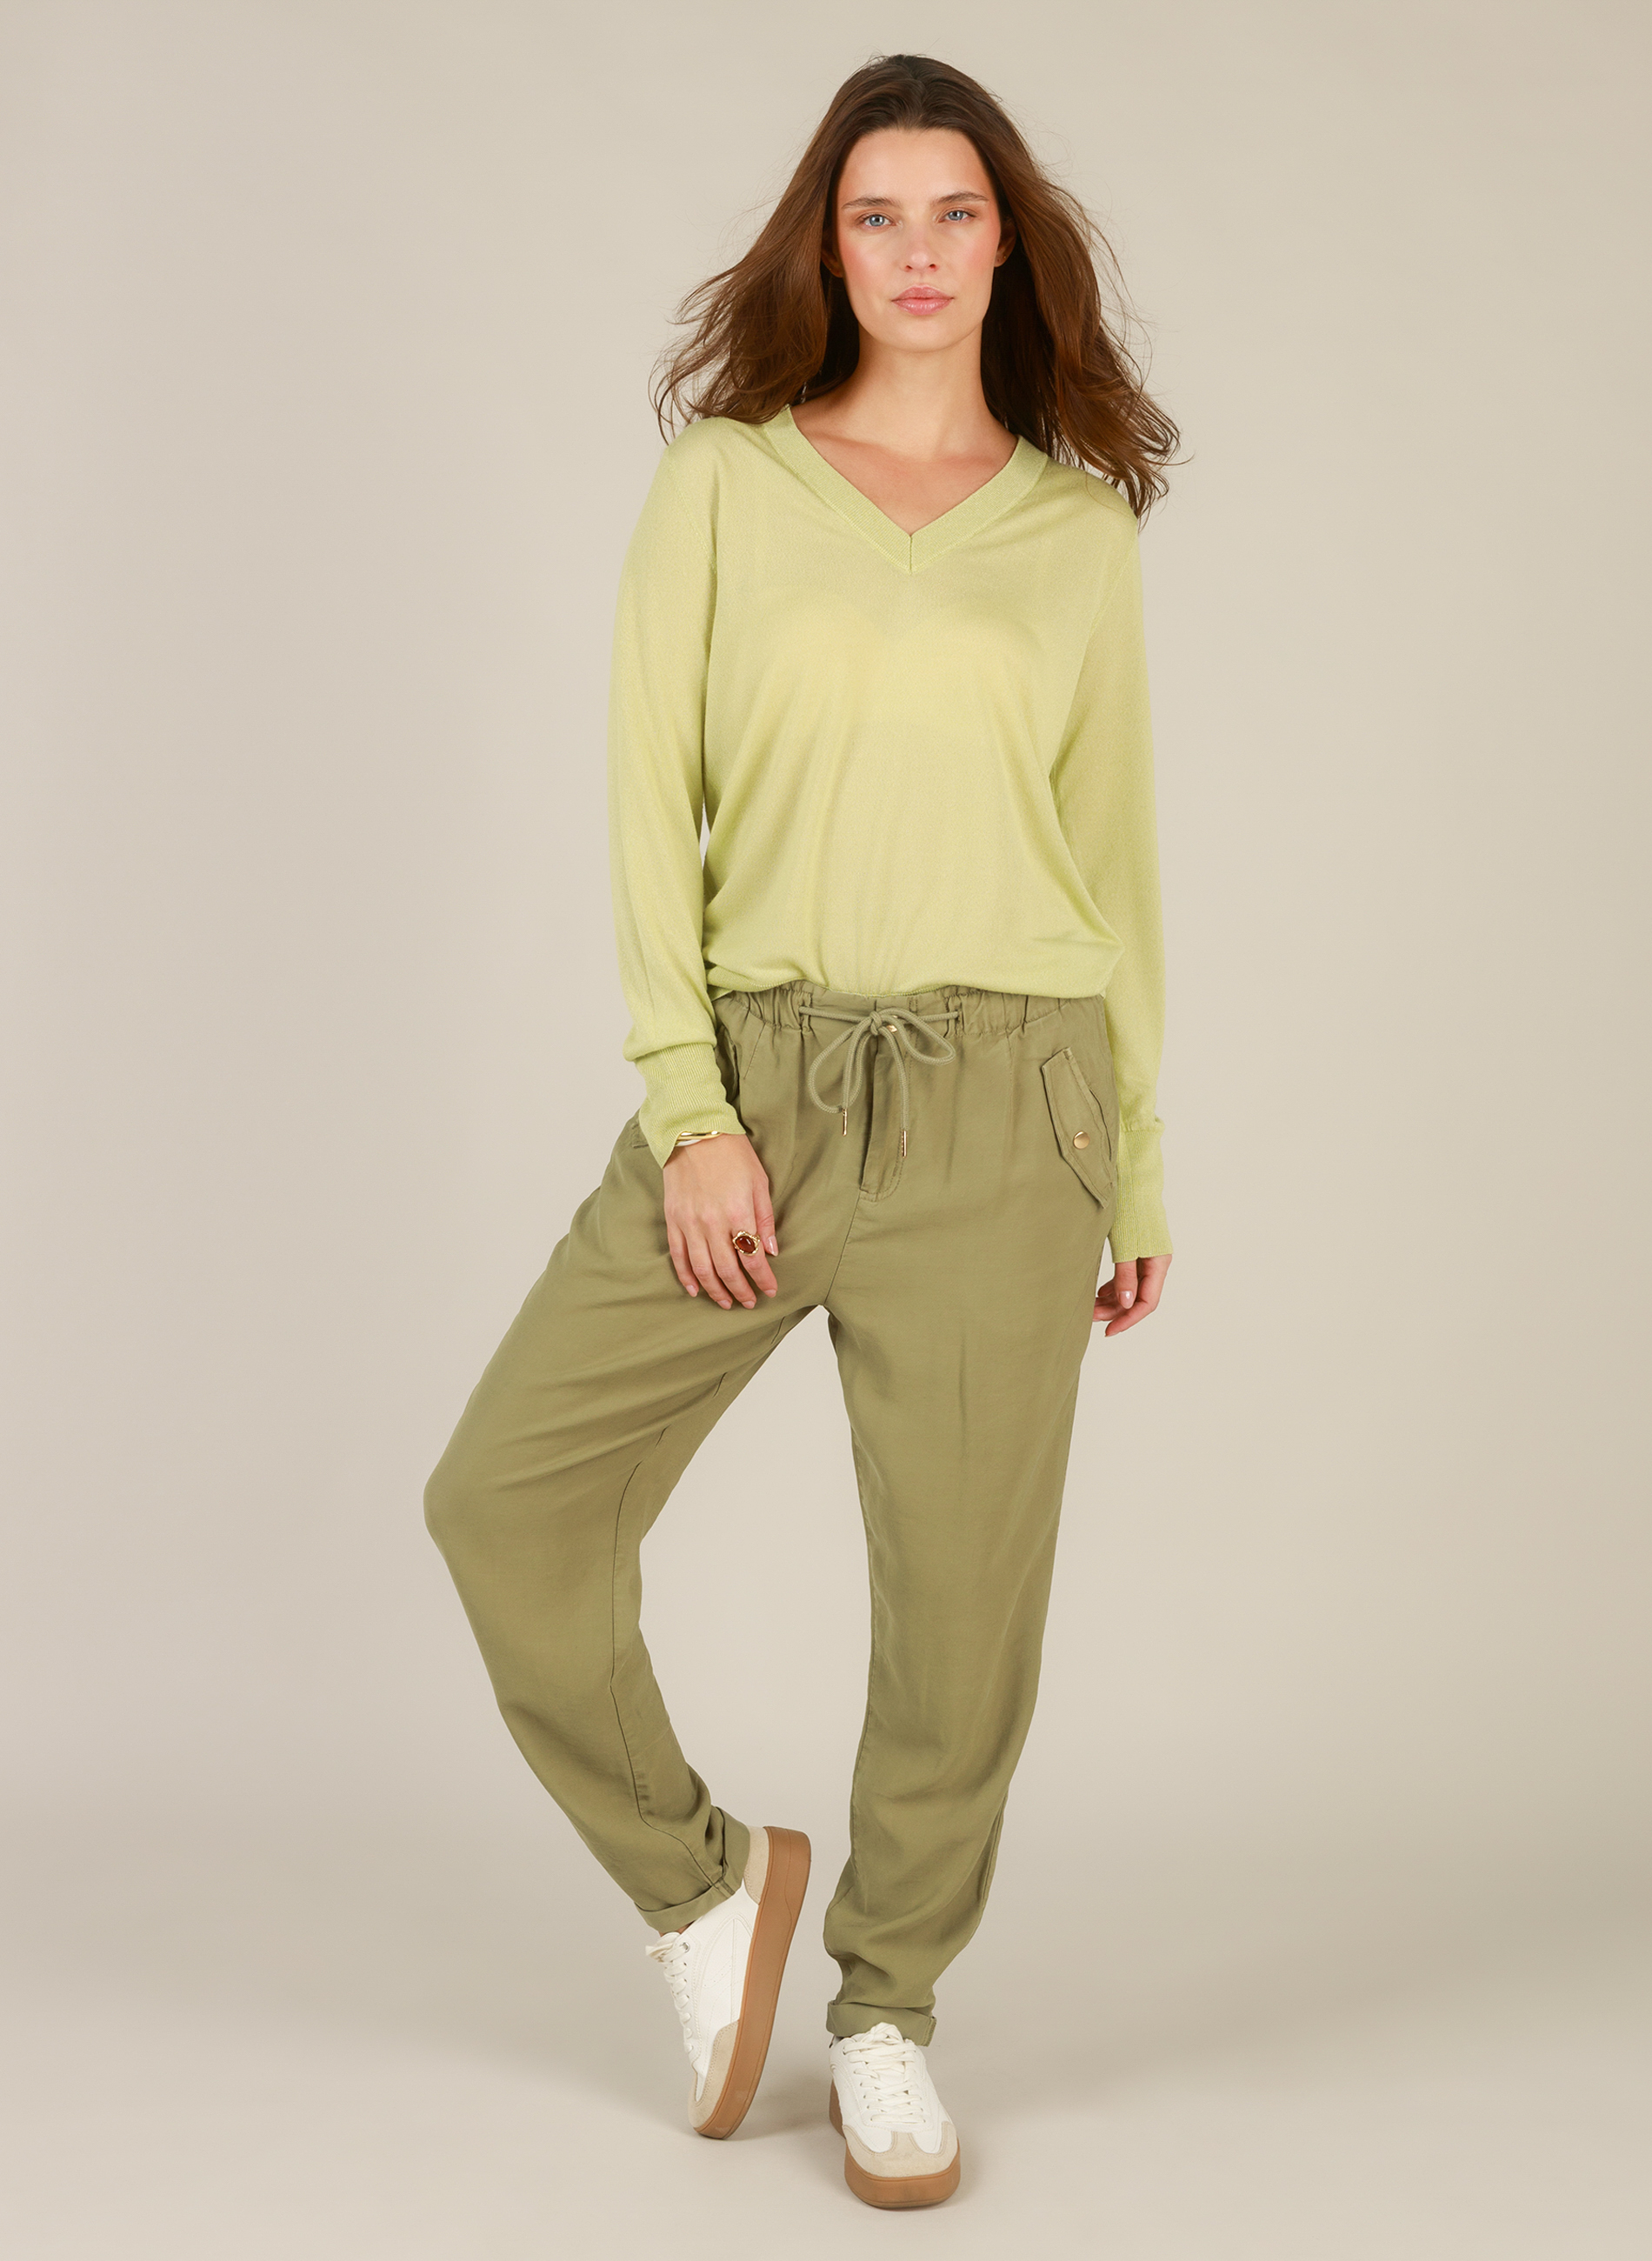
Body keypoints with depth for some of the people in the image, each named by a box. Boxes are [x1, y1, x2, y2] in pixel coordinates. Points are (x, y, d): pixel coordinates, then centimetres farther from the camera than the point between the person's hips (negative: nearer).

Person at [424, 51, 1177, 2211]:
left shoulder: (1079, 529, 9)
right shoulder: (720, 485, 5)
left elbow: (1116, 848, 11)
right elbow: (651, 807, 0)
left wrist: (1141, 1164, 10)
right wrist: (689, 1114, -10)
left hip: (998, 1100, 0)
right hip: (756, 1080, 0)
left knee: (960, 1592, 3)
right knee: (507, 1494, -5)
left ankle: (890, 2017, 26)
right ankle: (702, 1878, 20)